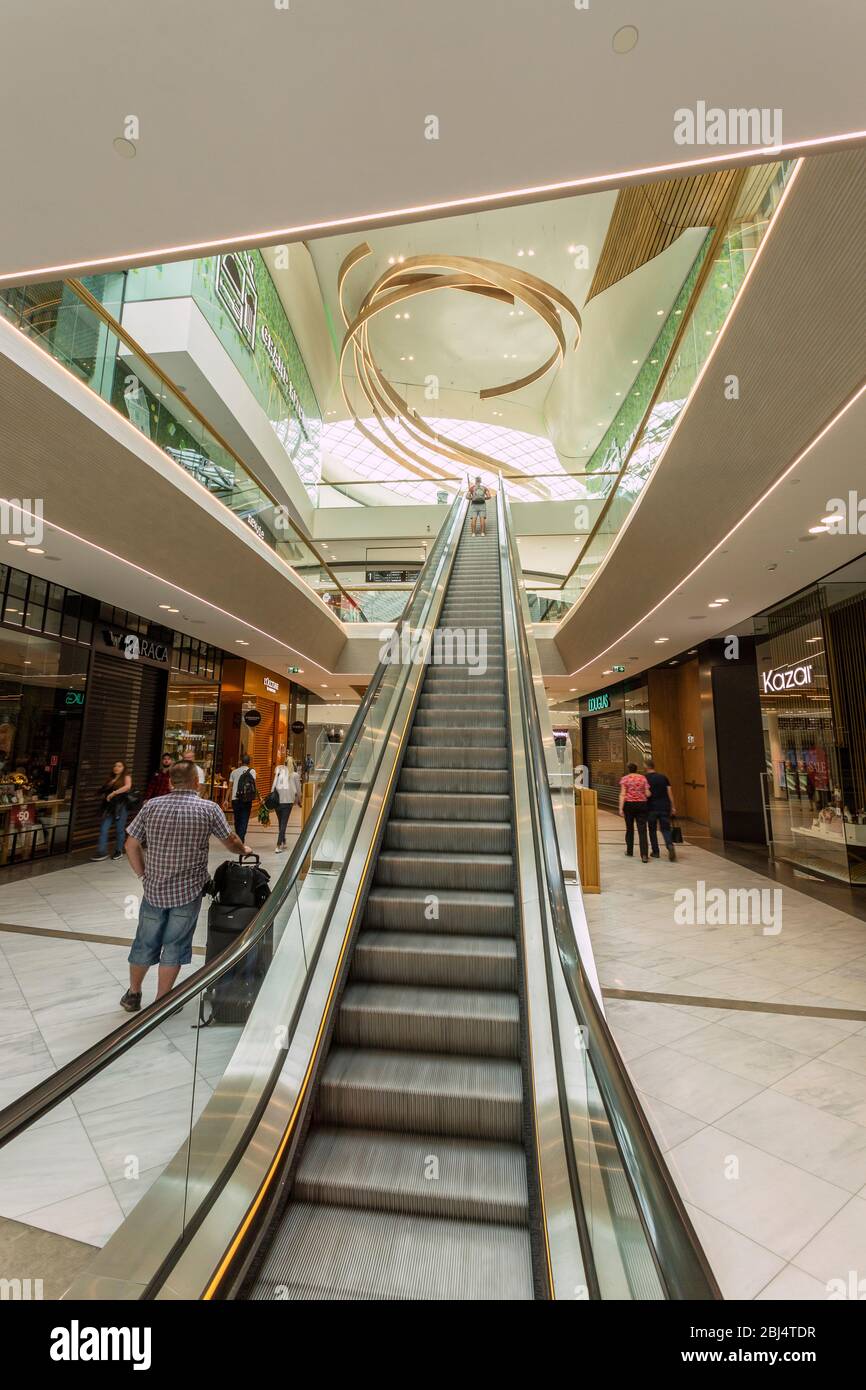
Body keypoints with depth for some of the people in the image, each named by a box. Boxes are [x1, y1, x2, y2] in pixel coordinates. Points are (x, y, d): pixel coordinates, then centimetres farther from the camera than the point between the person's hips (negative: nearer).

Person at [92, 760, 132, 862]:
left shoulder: (126, 777, -2)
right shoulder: (110, 778, 16)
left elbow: (128, 786, -22)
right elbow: (103, 790, 22)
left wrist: (114, 793, -26)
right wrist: (103, 794, 1)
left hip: (121, 806, -5)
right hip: (109, 806, 5)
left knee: (119, 830, 3)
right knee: (103, 828, -2)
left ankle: (119, 851, 16)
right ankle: (102, 852, 3)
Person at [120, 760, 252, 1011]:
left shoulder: (151, 806, -3)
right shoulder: (208, 809, -11)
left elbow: (131, 845, 0)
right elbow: (230, 841, -1)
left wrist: (144, 875, 11)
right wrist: (244, 850, 19)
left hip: (154, 890, 3)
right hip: (188, 892, -3)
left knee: (145, 944, 22)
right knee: (174, 948, 13)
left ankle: (133, 994, 41)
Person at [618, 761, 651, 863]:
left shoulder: (625, 779, -2)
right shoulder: (643, 778, 4)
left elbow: (622, 794, -10)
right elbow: (647, 794, 0)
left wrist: (621, 808, -10)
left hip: (629, 804, -1)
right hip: (641, 805, 1)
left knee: (629, 828, 15)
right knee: (642, 830, -1)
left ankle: (630, 851, 28)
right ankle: (644, 855, -11)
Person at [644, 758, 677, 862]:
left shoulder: (645, 778, -5)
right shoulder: (663, 777, 6)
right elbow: (669, 792, 3)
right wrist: (673, 807, 8)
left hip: (651, 807, -3)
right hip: (665, 806, 3)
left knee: (652, 830, 11)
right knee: (665, 829, 6)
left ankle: (655, 851, 15)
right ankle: (670, 845, -19)